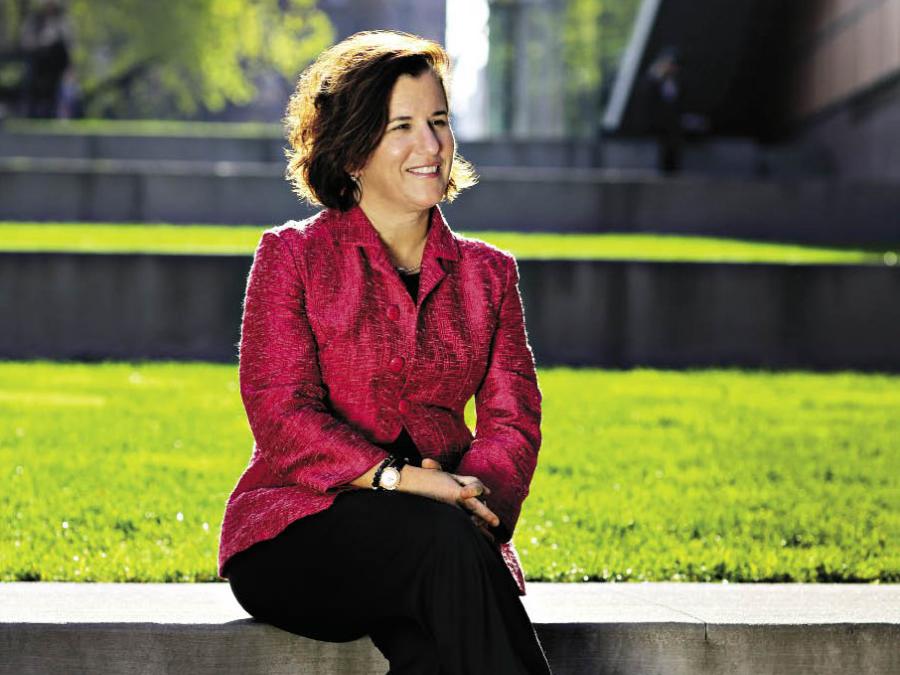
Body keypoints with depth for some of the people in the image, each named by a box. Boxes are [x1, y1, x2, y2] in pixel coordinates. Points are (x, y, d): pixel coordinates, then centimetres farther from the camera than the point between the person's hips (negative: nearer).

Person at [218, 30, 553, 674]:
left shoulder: (487, 272, 17)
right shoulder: (292, 255, 6)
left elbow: (512, 421, 8)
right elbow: (279, 411, -6)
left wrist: (469, 488, -16)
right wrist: (395, 478, -21)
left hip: (445, 535, 3)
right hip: (300, 529, -2)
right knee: (443, 540, -35)